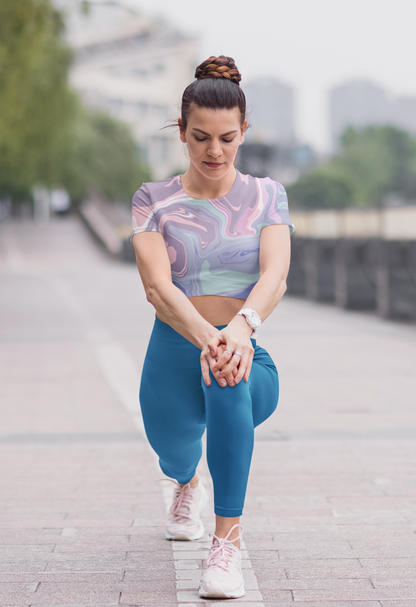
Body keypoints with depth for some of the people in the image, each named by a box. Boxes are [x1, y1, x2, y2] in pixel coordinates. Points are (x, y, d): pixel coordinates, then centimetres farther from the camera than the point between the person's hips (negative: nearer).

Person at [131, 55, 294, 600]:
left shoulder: (267, 196, 3)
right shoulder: (154, 200, 1)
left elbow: (275, 275, -15)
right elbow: (158, 287, -15)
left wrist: (242, 326, -37)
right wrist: (207, 337, -35)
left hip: (250, 358, -2)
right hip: (174, 356, 2)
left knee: (229, 377, -35)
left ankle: (229, 538, -34)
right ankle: (188, 486, 54)